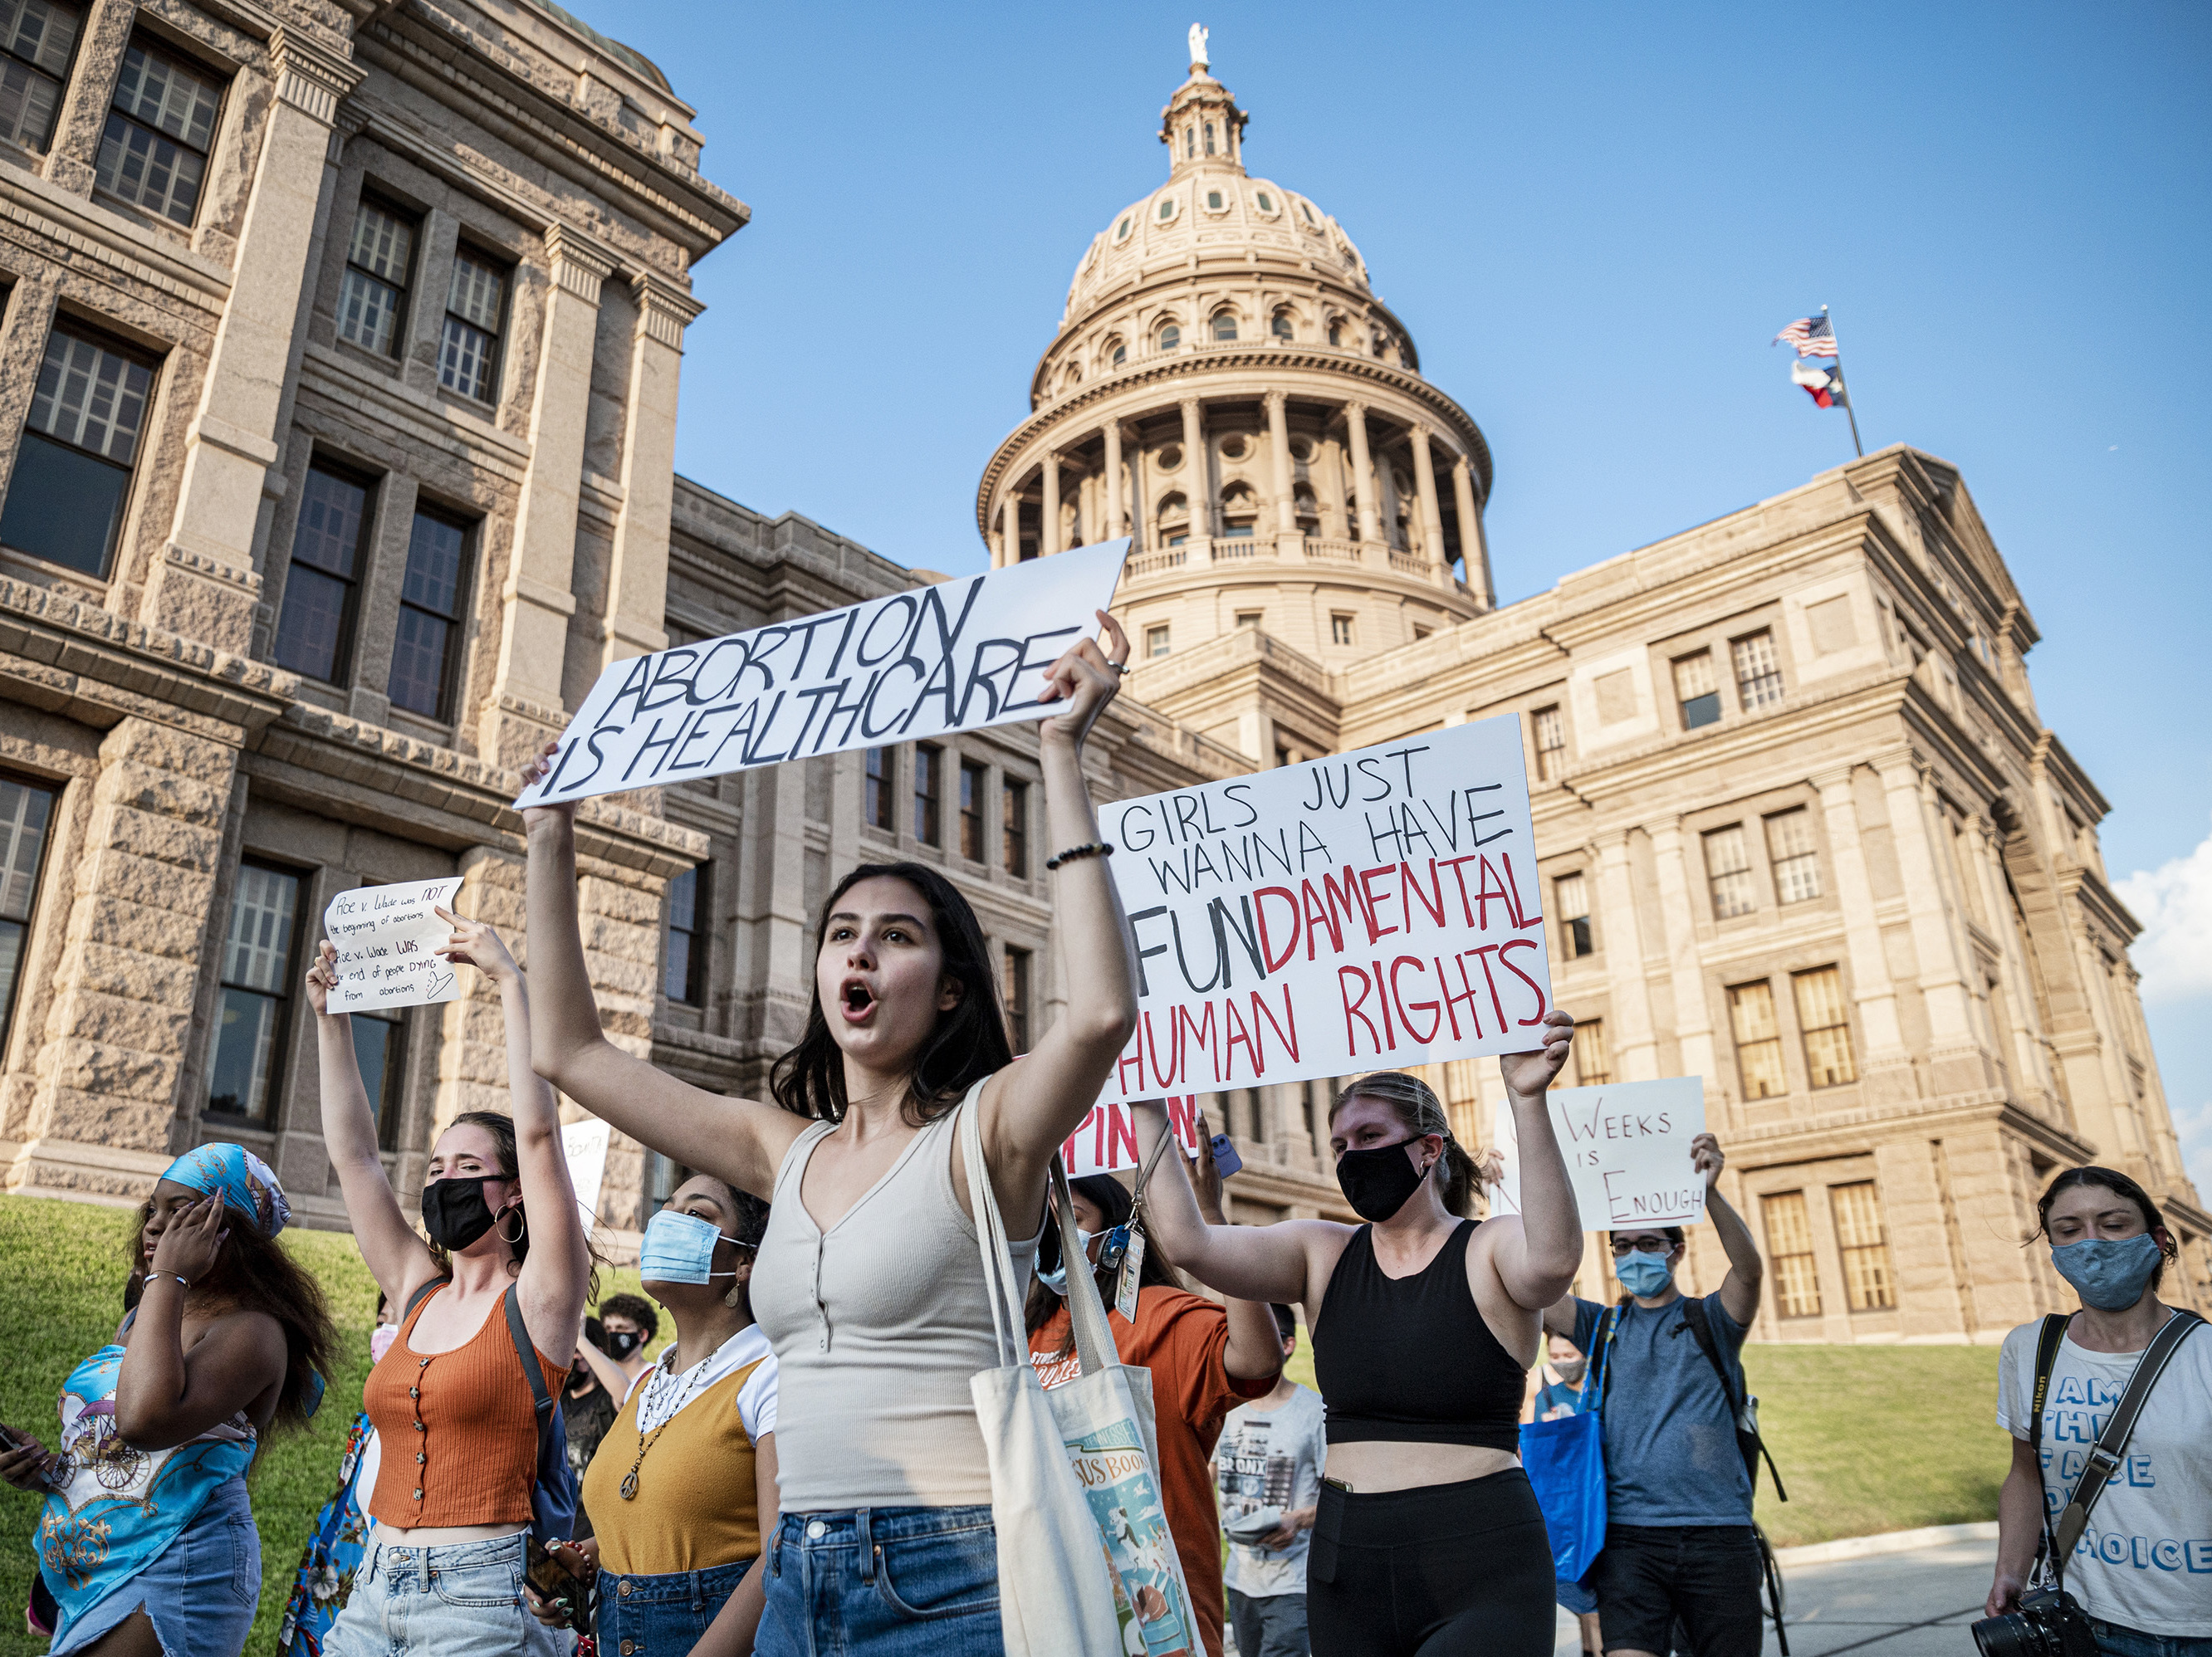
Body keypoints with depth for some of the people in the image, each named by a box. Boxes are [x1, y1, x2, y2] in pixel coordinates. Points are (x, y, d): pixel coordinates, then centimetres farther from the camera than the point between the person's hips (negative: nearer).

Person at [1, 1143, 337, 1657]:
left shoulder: (250, 1330, -16)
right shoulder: (140, 1319, 12)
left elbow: (145, 1419, -33)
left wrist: (168, 1276, -25)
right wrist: (47, 1467, 2)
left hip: (169, 1585, -9)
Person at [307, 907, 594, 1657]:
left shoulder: (537, 1300, -6)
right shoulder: (417, 1292, 10)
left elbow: (539, 1129, -17)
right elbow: (353, 1153, 11)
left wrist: (510, 979, -16)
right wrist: (330, 1017, 9)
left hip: (477, 1597, -6)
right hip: (372, 1592, 6)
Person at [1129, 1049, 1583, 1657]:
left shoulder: (1491, 1250, -6)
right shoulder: (1323, 1255, 5)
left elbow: (1552, 1259, -31)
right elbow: (1186, 1241, -7)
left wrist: (1528, 1102, -41)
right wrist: (1149, 1113, -8)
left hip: (1479, 1564, -4)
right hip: (1348, 1562, 4)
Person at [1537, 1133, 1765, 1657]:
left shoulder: (1709, 1320, 7)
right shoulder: (1601, 1326, 11)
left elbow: (1749, 1269, -13)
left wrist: (1709, 1191, -30)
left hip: (1718, 1531, 0)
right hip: (1629, 1532, 0)